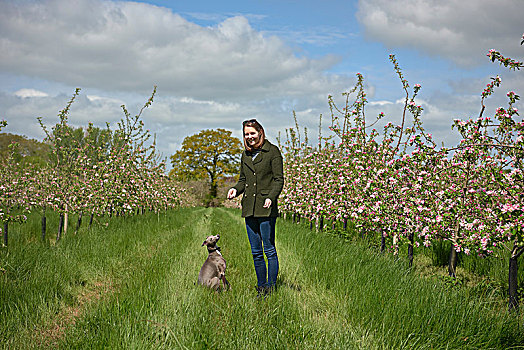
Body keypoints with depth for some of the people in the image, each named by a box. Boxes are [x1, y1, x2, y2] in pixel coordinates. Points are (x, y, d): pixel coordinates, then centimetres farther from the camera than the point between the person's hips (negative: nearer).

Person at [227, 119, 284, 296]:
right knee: (256, 252, 10)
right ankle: (261, 288, 18)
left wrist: (271, 197, -22)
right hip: (249, 207, 6)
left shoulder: (272, 151, -3)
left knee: (269, 250, -4)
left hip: (266, 208, -6)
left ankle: (271, 288, 2)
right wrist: (235, 189, -1)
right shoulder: (245, 154, 16)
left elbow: (279, 180, -6)